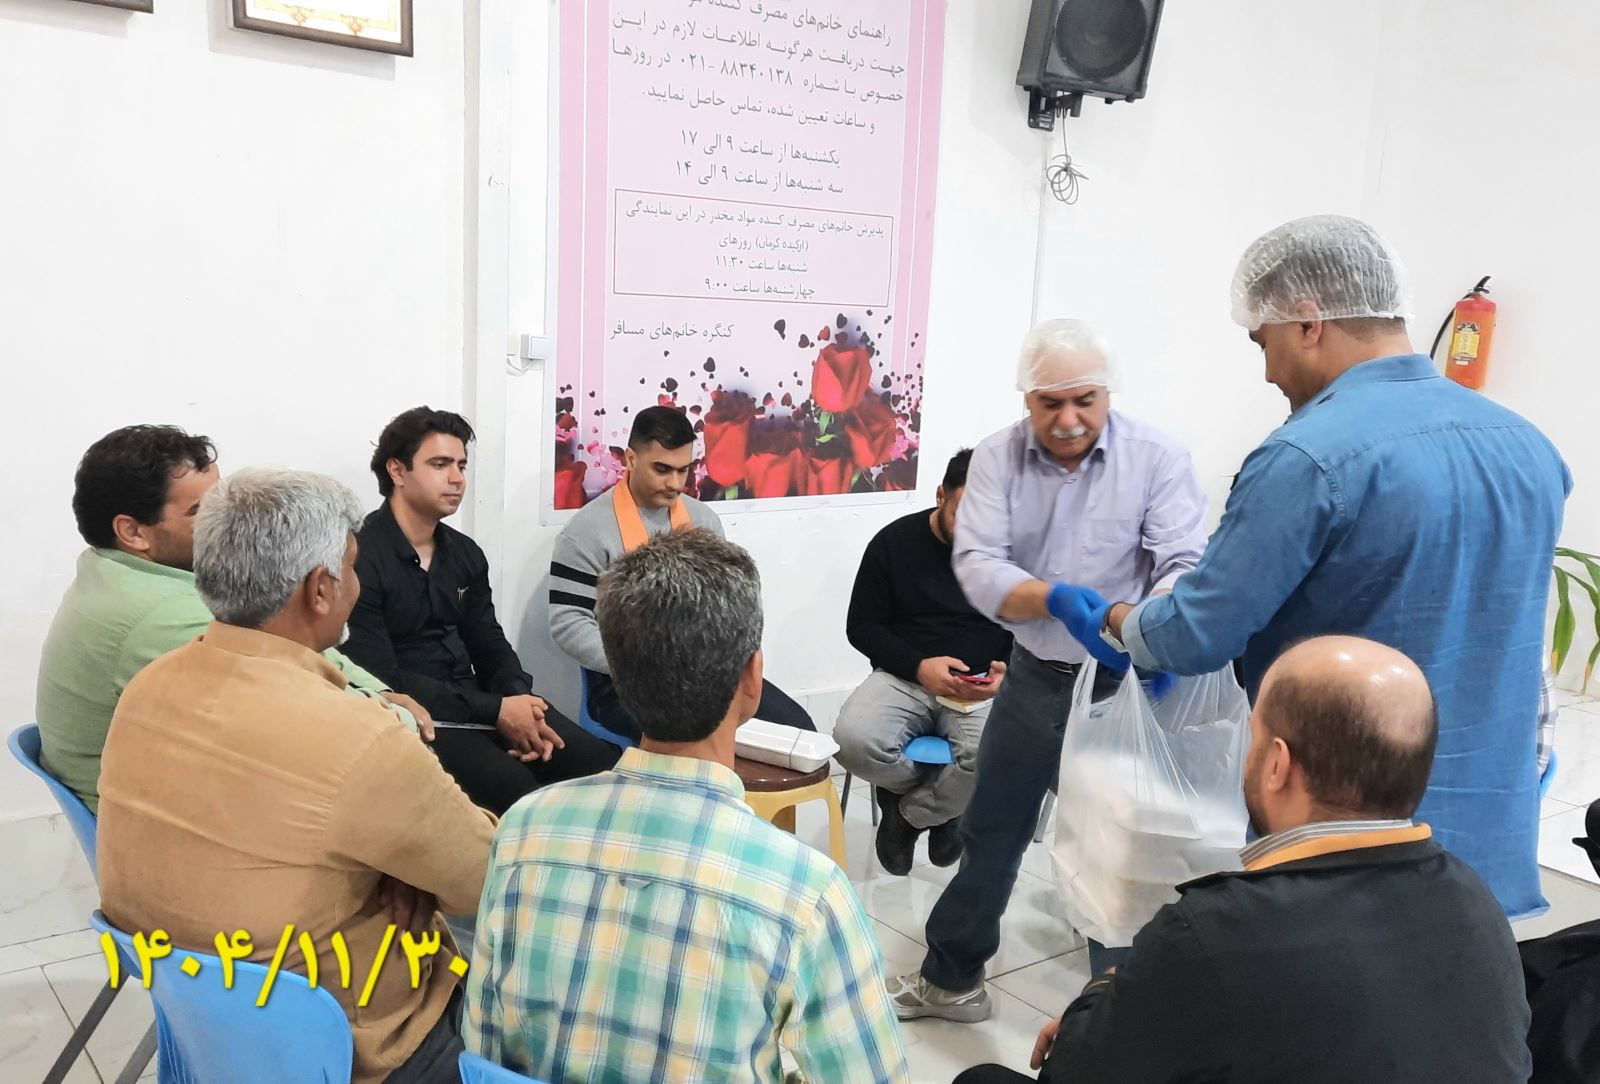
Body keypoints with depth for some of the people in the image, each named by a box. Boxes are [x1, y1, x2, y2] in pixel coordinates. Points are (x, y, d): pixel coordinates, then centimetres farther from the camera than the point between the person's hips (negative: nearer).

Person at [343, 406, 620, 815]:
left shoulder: (466, 553, 11)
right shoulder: (361, 557, -12)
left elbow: (490, 646, 13)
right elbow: (381, 680, -18)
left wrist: (520, 706, -10)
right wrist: (495, 710, -20)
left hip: (475, 705, 7)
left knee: (600, 764, -12)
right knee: (512, 785, -32)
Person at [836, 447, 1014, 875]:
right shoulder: (894, 542, 0)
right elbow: (861, 626, 1)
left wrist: (1008, 670, -14)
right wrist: (919, 666, -15)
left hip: (985, 687, 0)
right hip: (906, 676, 1)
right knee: (854, 740, -30)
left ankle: (910, 812, 0)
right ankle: (943, 802, 3)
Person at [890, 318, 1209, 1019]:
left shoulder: (1158, 458, -11)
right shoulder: (998, 457, -5)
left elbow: (1184, 565, -19)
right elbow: (978, 566, -16)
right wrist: (1062, 602, -34)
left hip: (1123, 685, -3)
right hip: (1034, 676, 3)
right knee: (991, 830, 16)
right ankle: (950, 979, 35)